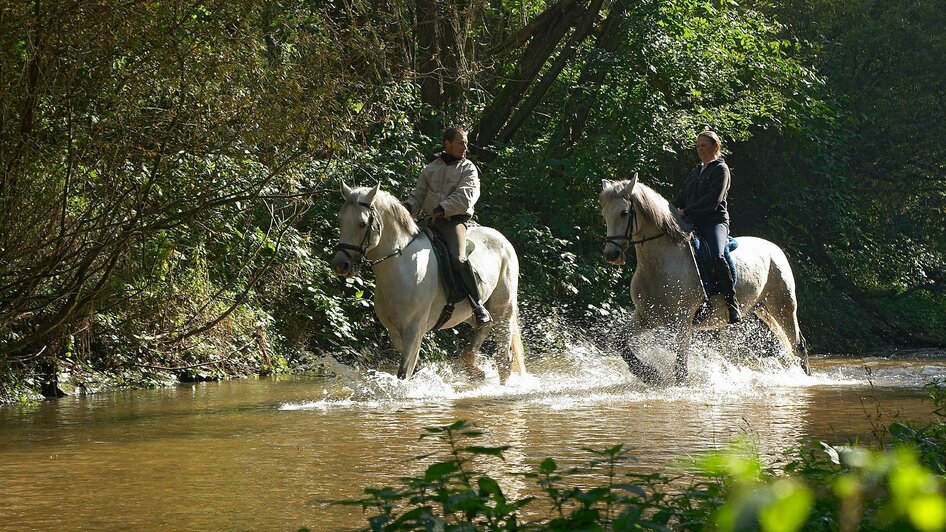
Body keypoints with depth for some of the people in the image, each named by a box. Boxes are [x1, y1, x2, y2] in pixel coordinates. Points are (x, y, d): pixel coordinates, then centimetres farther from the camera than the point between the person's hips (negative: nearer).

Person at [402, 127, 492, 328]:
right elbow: (418, 196, 19)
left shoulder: (468, 169, 6)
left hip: (455, 220, -6)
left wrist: (443, 208, -22)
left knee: (457, 258, -29)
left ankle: (479, 307, -23)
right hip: (432, 221, 6)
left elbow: (464, 197, -9)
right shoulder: (430, 169, 19)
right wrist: (408, 207, -4)